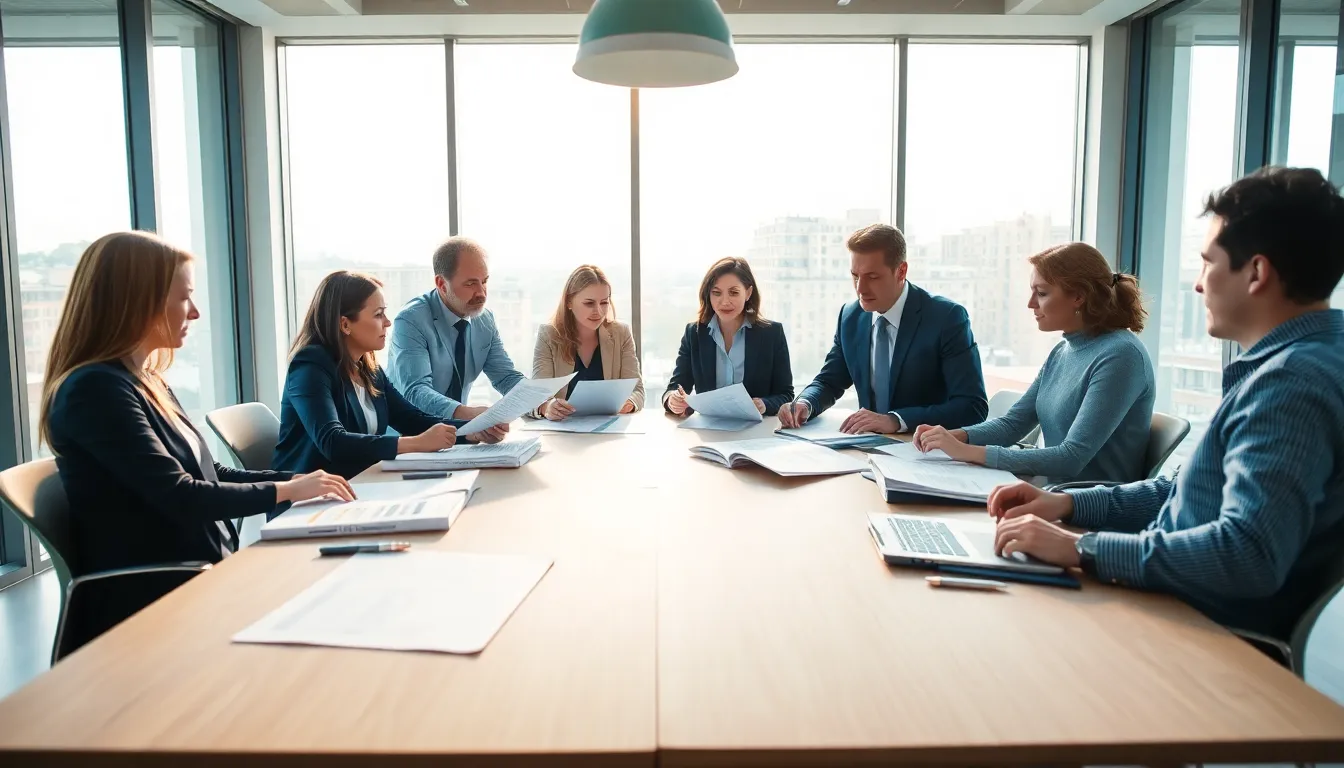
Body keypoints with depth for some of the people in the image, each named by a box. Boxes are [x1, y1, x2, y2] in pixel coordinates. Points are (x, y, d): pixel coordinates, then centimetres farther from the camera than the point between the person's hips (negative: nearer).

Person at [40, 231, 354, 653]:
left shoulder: (146, 384, 14)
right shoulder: (96, 389, -16)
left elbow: (208, 474, 17)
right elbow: (181, 497, -23)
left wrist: (296, 479, 5)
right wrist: (285, 491, -11)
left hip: (195, 579, 8)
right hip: (149, 602, -8)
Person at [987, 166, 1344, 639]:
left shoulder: (1292, 382, -22)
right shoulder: (1287, 363, 12)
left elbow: (1251, 555, -33)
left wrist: (1082, 548, -26)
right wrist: (1068, 505, 6)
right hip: (1175, 604, 9)